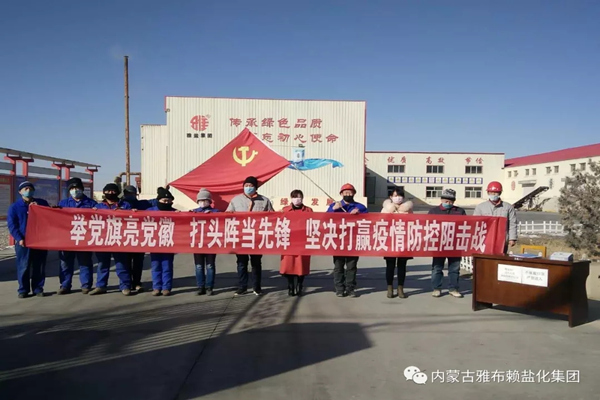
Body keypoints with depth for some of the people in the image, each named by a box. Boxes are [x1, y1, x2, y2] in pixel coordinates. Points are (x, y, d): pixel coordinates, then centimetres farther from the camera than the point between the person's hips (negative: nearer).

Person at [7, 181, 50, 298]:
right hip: (23, 242, -1)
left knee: (39, 266, 4)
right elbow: (11, 225, 0)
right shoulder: (14, 206, 6)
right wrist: (19, 238, -11)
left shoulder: (42, 203, 11)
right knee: (23, 266, -2)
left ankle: (38, 289, 12)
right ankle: (23, 290, 8)